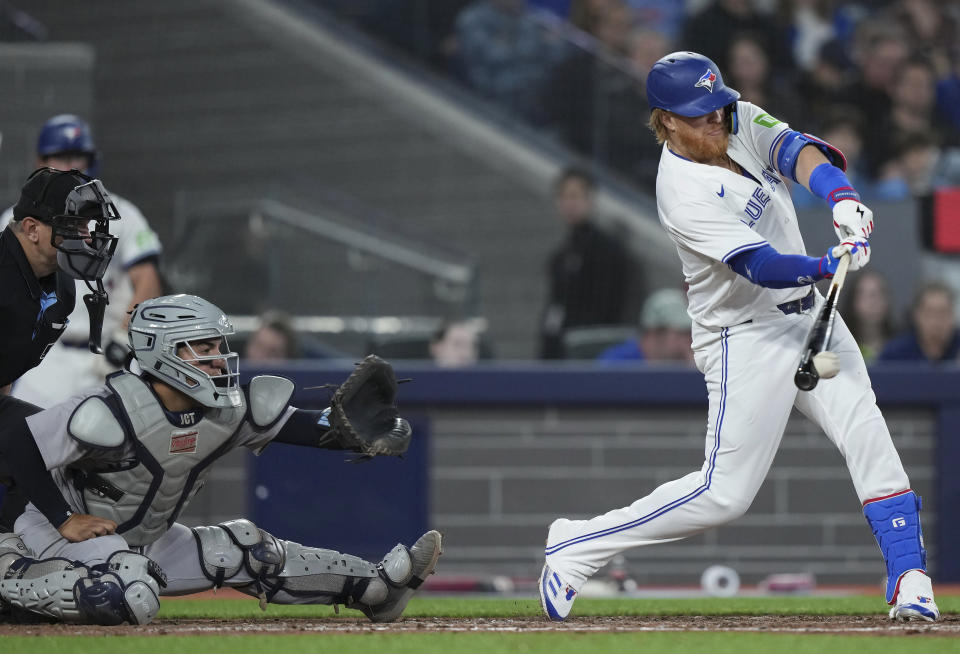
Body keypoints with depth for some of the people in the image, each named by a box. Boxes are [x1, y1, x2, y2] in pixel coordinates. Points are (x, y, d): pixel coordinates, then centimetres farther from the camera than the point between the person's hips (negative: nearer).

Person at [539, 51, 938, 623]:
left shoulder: (741, 123, 0)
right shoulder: (684, 192, -22)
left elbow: (795, 150, -16)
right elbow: (760, 266, -29)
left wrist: (843, 197, -36)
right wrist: (827, 266, -45)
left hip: (809, 314, 7)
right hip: (746, 336, -7)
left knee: (868, 435, -11)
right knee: (725, 493, -6)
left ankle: (909, 581, -10)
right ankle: (578, 546, 6)